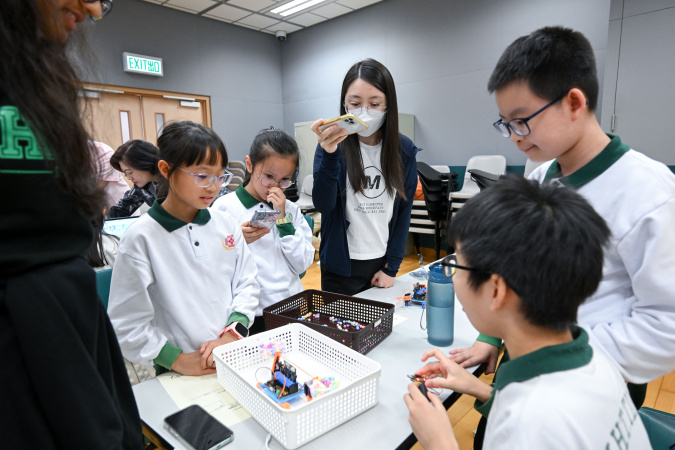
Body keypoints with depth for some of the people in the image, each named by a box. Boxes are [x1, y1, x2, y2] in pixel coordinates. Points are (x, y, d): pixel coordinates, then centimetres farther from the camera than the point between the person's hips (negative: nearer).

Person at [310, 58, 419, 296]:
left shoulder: (404, 150, -3)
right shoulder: (333, 145, -9)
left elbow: (404, 211, 1)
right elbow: (323, 205, -19)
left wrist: (391, 267, -1)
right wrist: (329, 154, -33)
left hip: (382, 263, 2)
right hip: (341, 267, -2)